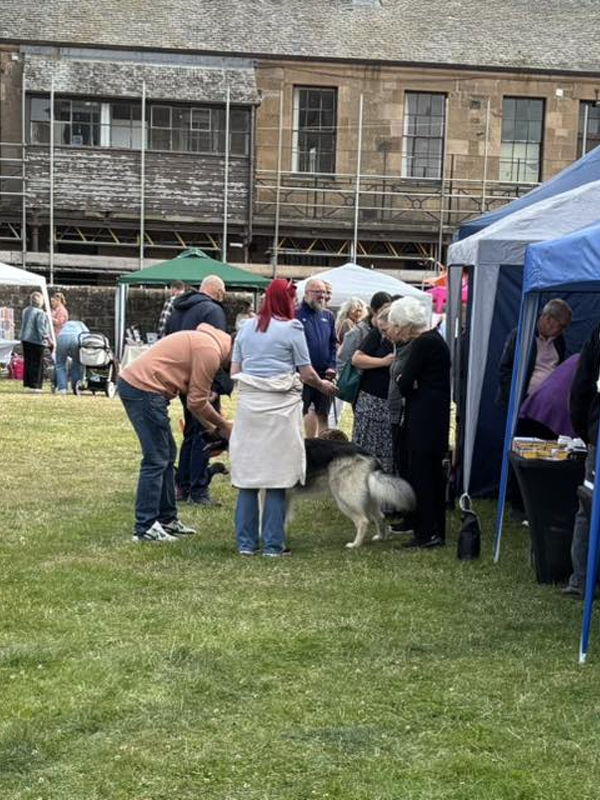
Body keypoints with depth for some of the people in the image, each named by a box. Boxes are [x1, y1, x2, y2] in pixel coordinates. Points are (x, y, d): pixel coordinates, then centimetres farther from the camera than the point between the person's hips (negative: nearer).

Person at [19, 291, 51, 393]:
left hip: (25, 339, 8)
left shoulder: (26, 311, 9)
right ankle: (35, 385, -3)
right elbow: (41, 328, -17)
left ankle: (27, 383, 18)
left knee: (28, 362, 14)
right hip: (36, 341, -8)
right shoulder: (40, 313, -16)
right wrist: (48, 338, -9)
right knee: (37, 364, -2)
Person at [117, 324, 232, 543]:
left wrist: (214, 428, 17)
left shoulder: (207, 341, 17)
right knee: (156, 459, -7)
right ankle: (145, 528, -4)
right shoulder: (210, 351, -14)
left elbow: (194, 397, 21)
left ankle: (167, 519, 24)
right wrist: (223, 426, 3)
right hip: (144, 390, -11)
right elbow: (197, 403, -10)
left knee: (167, 456, 16)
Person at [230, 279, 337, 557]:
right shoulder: (292, 328, -3)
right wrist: (323, 386, 18)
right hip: (280, 407, -4)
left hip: (249, 404, 5)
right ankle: (273, 544, 4)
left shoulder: (246, 328, 11)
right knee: (277, 477, 1)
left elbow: (234, 372, 11)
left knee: (247, 476, 8)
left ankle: (246, 542, 12)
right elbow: (307, 374, 0)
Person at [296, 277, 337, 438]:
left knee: (322, 414, 12)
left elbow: (333, 344, 14)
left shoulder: (328, 316, 11)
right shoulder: (296, 314, -7)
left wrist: (332, 366, 1)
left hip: (324, 375, 5)